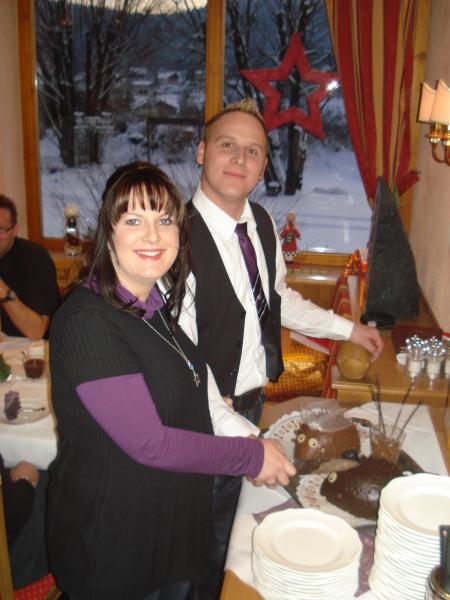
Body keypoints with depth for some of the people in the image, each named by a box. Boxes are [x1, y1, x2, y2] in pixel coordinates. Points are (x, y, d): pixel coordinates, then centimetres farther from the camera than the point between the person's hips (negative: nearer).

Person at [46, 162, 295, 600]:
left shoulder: (160, 306, 1)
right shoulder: (87, 321, -27)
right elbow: (148, 444, -27)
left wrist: (247, 438, -8)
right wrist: (252, 456, -18)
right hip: (114, 543, -7)